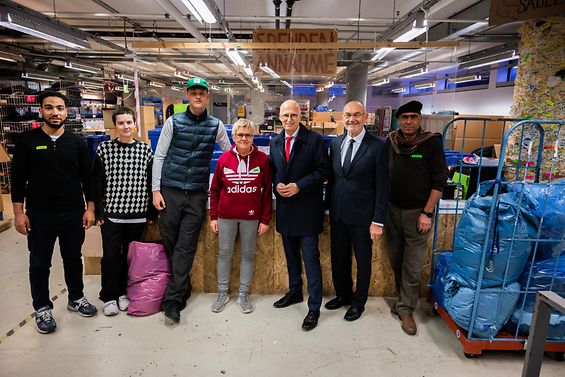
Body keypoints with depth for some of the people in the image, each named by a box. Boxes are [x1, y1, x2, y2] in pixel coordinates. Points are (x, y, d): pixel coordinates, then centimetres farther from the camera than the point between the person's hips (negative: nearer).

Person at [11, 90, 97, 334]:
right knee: (40, 264, 10)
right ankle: (42, 308, 27)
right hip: (39, 215, -1)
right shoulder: (27, 140, -1)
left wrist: (90, 208, 0)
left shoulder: (77, 142, 2)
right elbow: (18, 178, -1)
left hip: (73, 213, 1)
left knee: (73, 259, 15)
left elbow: (87, 177, 4)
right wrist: (19, 212, -6)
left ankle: (76, 298, 33)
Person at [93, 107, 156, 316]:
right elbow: (97, 183, 2)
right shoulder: (104, 149, 0)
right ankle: (109, 297, 20)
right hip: (111, 213, -1)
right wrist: (99, 212, -2)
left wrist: (152, 212, 4)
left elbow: (151, 182, 5)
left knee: (130, 255, 10)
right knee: (111, 256, 2)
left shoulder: (145, 150, 3)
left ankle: (122, 292, 29)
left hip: (137, 214, 1)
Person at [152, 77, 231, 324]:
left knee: (186, 247, -1)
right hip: (170, 191, 1)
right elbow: (159, 156, 3)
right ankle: (183, 288, 27)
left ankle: (173, 299, 6)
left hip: (197, 194, 0)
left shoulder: (216, 126, 6)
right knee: (170, 243, 7)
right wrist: (156, 189, -3)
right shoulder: (173, 122, 4)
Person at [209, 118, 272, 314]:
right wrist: (213, 216, 4)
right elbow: (215, 189, 6)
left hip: (251, 217, -1)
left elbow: (267, 192, -2)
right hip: (226, 216, 1)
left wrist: (265, 219, -4)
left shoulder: (263, 159, -4)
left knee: (248, 254, 10)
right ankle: (222, 293, 27)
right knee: (224, 254, 11)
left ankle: (243, 294, 26)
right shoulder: (224, 158, 0)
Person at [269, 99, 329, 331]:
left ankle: (314, 307, 13)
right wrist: (277, 185, -7)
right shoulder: (275, 143, 8)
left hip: (307, 208, -5)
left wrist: (299, 186, -19)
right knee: (291, 255, 19)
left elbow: (323, 171, -9)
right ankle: (295, 292, 39)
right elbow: (272, 171, 14)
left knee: (310, 258, -1)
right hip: (285, 208, 6)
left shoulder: (314, 140, -8)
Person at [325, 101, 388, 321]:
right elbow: (332, 177, 10)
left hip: (362, 216, -4)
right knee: (339, 258, 17)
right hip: (337, 214, 5)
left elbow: (382, 187, -10)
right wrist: (329, 206, 9)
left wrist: (378, 221, -12)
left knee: (363, 261, 13)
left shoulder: (377, 146, -10)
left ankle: (358, 302, 35)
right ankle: (343, 294, 41)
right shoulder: (336, 143, 5)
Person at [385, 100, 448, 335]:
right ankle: (404, 297, 35)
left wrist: (427, 213, -11)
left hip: (417, 213, -3)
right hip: (392, 210, 3)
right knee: (395, 259, 14)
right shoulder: (390, 142, 2)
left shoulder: (431, 142, -7)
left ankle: (406, 309, 19)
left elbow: (439, 180, -7)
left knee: (413, 265, 3)